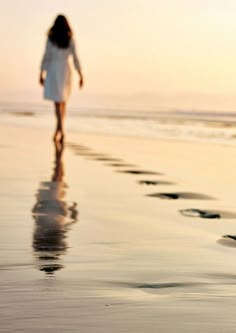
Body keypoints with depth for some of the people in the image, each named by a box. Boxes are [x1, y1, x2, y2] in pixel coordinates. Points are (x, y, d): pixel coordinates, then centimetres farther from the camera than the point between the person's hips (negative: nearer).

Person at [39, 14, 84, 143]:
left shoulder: (51, 38, -4)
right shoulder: (70, 40, 0)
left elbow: (46, 57, -5)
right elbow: (75, 58, -1)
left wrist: (41, 74, 1)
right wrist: (80, 75, 4)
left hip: (53, 70, -2)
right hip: (65, 70, 2)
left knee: (57, 101, -7)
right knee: (63, 101, 16)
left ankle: (60, 129, -23)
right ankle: (59, 128, 19)